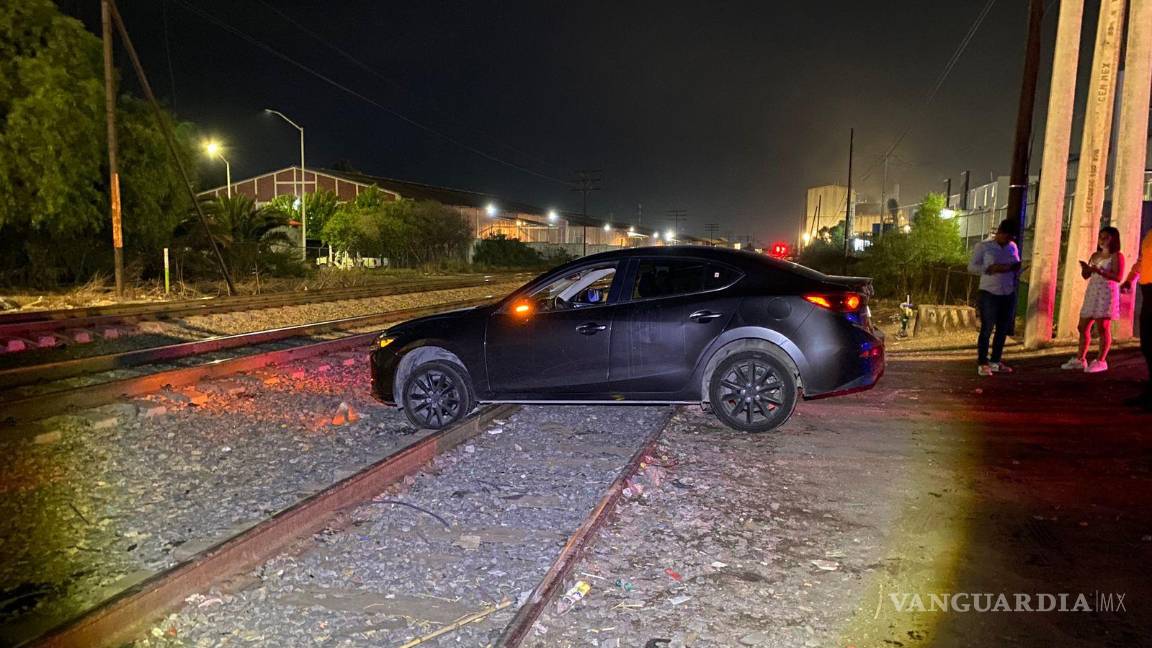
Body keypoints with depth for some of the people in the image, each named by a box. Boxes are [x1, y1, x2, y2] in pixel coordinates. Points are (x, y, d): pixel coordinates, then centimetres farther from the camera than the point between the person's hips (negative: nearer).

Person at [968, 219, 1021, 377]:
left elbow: (1017, 268, 21)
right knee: (986, 329, -3)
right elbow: (971, 267, -8)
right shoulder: (983, 246, -4)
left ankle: (995, 361, 20)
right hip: (989, 294, -6)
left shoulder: (1013, 247, 12)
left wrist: (1016, 268, -4)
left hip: (1008, 294, 6)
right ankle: (982, 363, 4)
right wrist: (992, 268, -22)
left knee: (1003, 330, 9)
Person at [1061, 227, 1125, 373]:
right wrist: (1085, 269, -4)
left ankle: (1101, 361, 1)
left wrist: (1099, 271, -23)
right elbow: (1086, 276, 17)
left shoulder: (1116, 256, -5)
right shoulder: (1095, 255, 16)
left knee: (1103, 328, -5)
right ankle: (1079, 360, 14)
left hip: (1106, 294, -7)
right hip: (1092, 293, 7)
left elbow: (1118, 277, -15)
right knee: (1082, 327, 7)